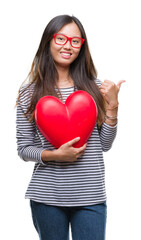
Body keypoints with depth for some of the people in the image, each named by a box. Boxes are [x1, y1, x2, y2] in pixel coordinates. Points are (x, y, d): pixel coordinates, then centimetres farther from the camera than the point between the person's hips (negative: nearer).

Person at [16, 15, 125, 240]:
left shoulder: (95, 88, 5)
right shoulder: (29, 93, 0)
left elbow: (105, 145, 7)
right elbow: (24, 149, 3)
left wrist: (112, 107, -5)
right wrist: (54, 155, -14)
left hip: (90, 196, 1)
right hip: (47, 196, -1)